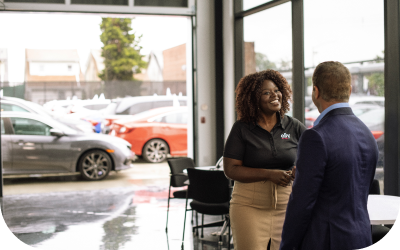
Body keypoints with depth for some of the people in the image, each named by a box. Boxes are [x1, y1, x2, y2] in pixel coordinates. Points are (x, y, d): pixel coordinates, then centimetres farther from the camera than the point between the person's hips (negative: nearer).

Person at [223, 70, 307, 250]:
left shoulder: (294, 127, 6)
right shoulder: (241, 129, 0)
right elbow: (230, 170, -5)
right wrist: (269, 174, -14)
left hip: (288, 206, 2)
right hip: (250, 207, -2)